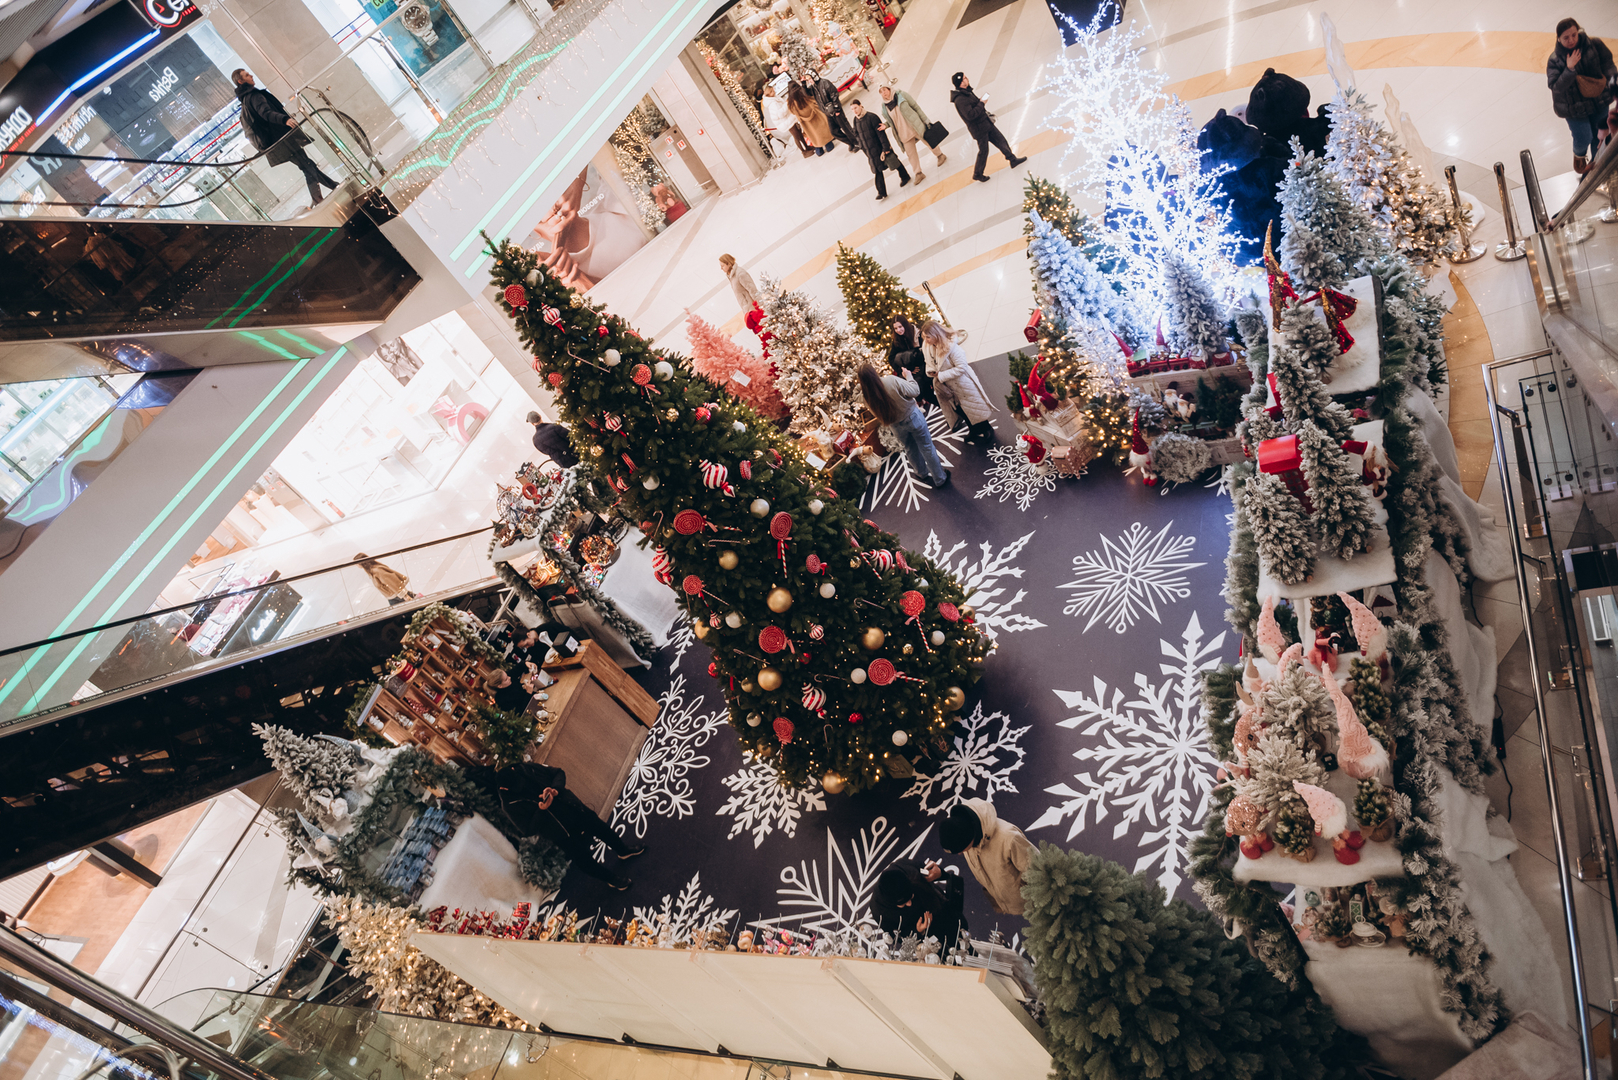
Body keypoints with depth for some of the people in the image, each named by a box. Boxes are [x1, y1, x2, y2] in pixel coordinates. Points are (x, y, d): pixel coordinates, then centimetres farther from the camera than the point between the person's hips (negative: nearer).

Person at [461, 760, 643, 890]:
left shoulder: (525, 769, -15)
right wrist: (541, 810, -33)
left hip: (574, 809, 4)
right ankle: (613, 878, 34)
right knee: (585, 861, 5)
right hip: (564, 835, -4)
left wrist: (555, 789, -24)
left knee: (599, 827, 21)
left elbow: (559, 773, -4)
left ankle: (623, 850, 50)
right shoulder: (509, 804, -23)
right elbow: (528, 829, -19)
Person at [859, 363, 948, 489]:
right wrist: (908, 376, -4)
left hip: (896, 426, 4)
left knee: (911, 450, 28)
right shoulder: (892, 380, -30)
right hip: (912, 416, -3)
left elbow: (877, 414, -1)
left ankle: (924, 474, 49)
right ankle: (940, 478, 28)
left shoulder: (867, 396, -18)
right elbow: (915, 391, -19)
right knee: (926, 448, 14)